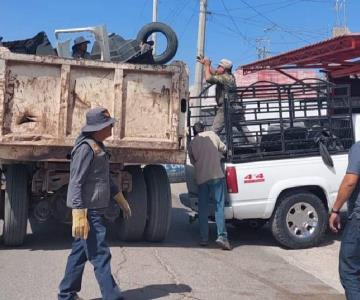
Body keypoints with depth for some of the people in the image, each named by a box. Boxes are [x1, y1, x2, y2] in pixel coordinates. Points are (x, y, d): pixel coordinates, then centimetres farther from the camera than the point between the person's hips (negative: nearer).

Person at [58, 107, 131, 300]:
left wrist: (121, 199, 28)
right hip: (88, 213, -10)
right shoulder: (85, 148, -18)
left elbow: (105, 178, 24)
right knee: (101, 257, -4)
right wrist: (79, 215, -27)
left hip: (95, 211, 10)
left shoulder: (98, 146, 13)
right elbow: (75, 183, -22)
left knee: (80, 253, 17)